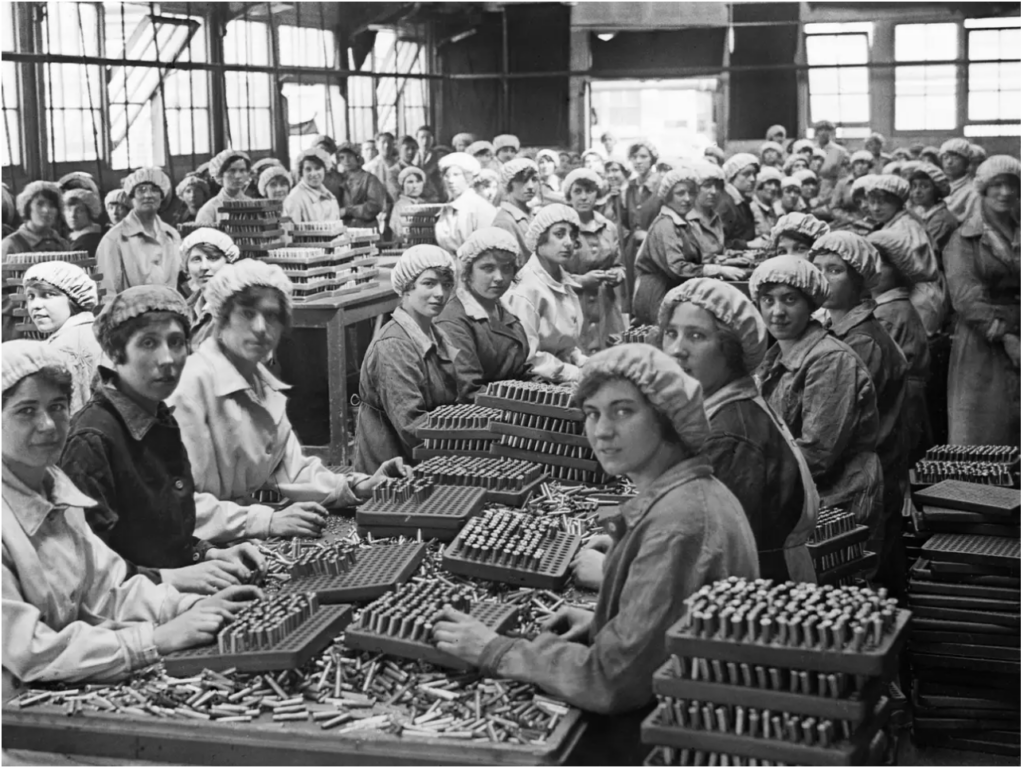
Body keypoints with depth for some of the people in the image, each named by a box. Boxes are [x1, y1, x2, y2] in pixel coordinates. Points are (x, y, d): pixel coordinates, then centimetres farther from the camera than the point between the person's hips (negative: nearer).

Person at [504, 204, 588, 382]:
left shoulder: (565, 285, 12)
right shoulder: (526, 289, -14)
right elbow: (526, 357, -20)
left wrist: (585, 364, 3)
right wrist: (580, 374, -18)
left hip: (564, 381, 8)